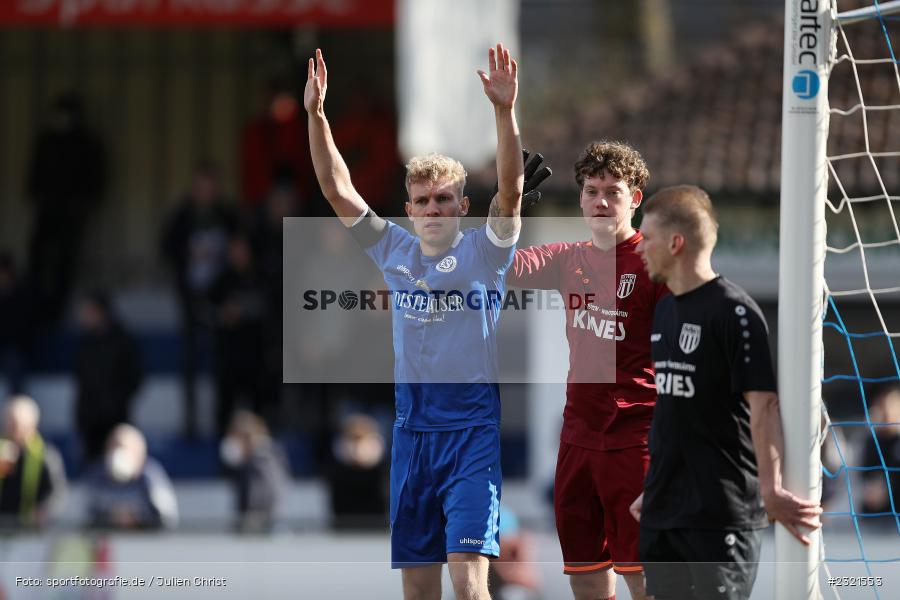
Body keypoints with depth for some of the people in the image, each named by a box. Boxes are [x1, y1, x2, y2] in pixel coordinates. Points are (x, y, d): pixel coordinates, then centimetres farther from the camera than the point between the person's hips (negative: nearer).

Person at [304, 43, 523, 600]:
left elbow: (511, 190, -17)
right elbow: (338, 190, 5)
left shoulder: (483, 254, -2)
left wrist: (506, 112, -30)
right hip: (412, 427, 5)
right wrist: (316, 116, -7)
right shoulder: (395, 252, 9)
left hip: (472, 428, -5)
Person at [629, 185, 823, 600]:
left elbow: (763, 405, -18)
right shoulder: (665, 310, 14)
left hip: (720, 515, -8)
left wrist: (770, 489, -27)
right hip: (664, 512, 8)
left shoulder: (733, 312, -12)